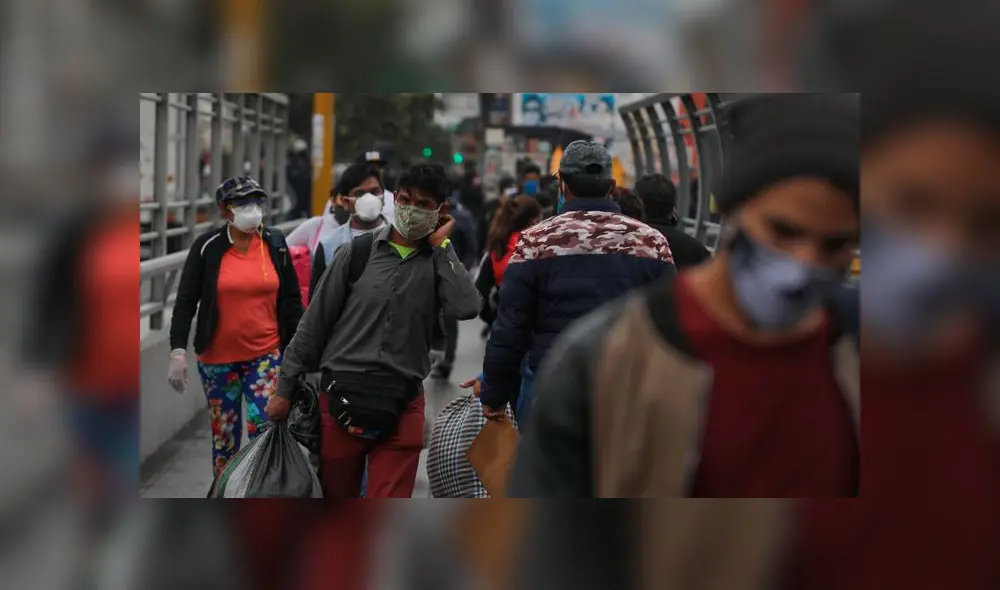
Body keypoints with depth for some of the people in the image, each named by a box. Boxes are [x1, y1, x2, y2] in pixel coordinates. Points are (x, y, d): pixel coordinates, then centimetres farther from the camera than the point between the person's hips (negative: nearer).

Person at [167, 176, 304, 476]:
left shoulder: (275, 243, 2)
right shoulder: (207, 247, -4)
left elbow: (291, 299, 8)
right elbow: (186, 301, -4)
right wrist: (178, 350, -12)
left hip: (265, 354, 0)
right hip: (217, 357, 0)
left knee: (264, 429, -9)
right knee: (224, 434, 9)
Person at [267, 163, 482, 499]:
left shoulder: (440, 263, 4)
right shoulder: (358, 253, 2)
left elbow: (467, 307, -18)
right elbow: (314, 324, 6)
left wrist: (441, 245, -9)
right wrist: (285, 388, 7)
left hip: (401, 407, 0)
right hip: (340, 399, 1)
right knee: (335, 500, 13)